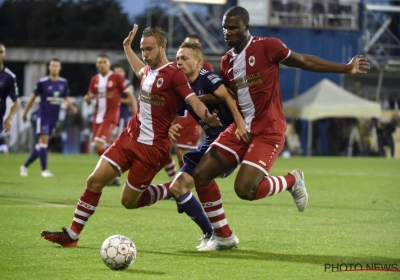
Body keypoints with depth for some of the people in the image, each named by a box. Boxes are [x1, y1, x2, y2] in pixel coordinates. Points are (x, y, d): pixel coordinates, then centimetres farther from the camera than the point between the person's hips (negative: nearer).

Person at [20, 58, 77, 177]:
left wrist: (72, 108, -9)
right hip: (43, 116, -5)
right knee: (43, 140, -14)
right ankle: (44, 170, -12)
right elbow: (33, 97, 1)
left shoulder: (64, 83, 4)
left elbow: (66, 99, 11)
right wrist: (25, 113, 6)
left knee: (40, 145, 8)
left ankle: (25, 166, 21)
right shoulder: (42, 82, -8)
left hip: (54, 118, 5)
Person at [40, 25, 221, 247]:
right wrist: (128, 47, 41)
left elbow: (194, 101, -26)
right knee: (95, 180, -3)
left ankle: (174, 190, 21)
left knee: (129, 201, 0)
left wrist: (207, 117, -45)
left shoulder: (174, 74, -13)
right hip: (130, 137, 7)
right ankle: (72, 235, 3)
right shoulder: (148, 70, 10)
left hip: (152, 147, -7)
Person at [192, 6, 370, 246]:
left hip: (267, 132, -7)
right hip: (240, 128, 7)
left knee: (245, 189, -21)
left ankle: (292, 181, 9)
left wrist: (345, 68, 0)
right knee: (201, 175, -1)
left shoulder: (267, 46, -11)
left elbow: (305, 61, -2)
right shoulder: (226, 62, 9)